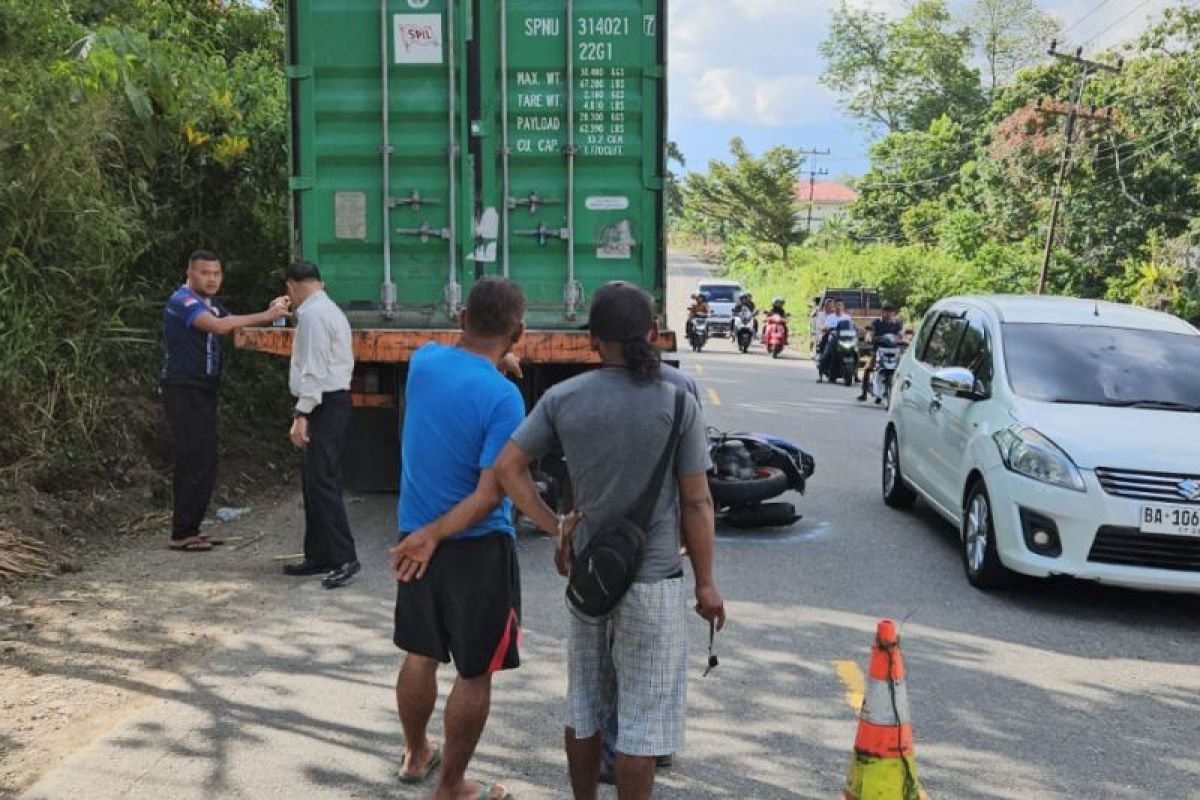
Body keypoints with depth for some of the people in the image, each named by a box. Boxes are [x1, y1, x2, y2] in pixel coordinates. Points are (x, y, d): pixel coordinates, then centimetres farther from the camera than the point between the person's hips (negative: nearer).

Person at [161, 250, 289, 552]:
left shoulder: (210, 304, 18)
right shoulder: (182, 301, -13)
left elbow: (236, 326, 8)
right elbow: (219, 326, -28)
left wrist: (269, 314, -8)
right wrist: (265, 316, -27)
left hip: (204, 391, 9)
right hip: (184, 390, -9)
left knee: (204, 463, 11)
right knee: (191, 462, -8)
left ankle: (190, 530, 18)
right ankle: (181, 534, -1)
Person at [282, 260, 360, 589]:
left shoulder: (312, 314, -12)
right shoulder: (330, 310, 19)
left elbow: (314, 369, -19)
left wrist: (302, 414, -21)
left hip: (323, 406, -11)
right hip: (334, 401, 11)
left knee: (322, 482, -11)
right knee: (313, 481, 14)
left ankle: (344, 558, -10)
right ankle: (318, 556, 20)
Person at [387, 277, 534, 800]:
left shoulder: (423, 361, -5)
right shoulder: (503, 397, -21)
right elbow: (491, 494, -24)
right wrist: (435, 536, -18)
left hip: (415, 536, 7)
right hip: (477, 547, -6)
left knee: (420, 654, 22)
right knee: (475, 673, 9)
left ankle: (416, 755, 41)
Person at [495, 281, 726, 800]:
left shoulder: (562, 399, -4)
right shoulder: (677, 403, -11)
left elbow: (507, 468, -2)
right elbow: (696, 503, -9)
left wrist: (553, 526, 4)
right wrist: (705, 583, 0)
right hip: (652, 581, -4)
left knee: (584, 705, 19)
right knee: (643, 718, 7)